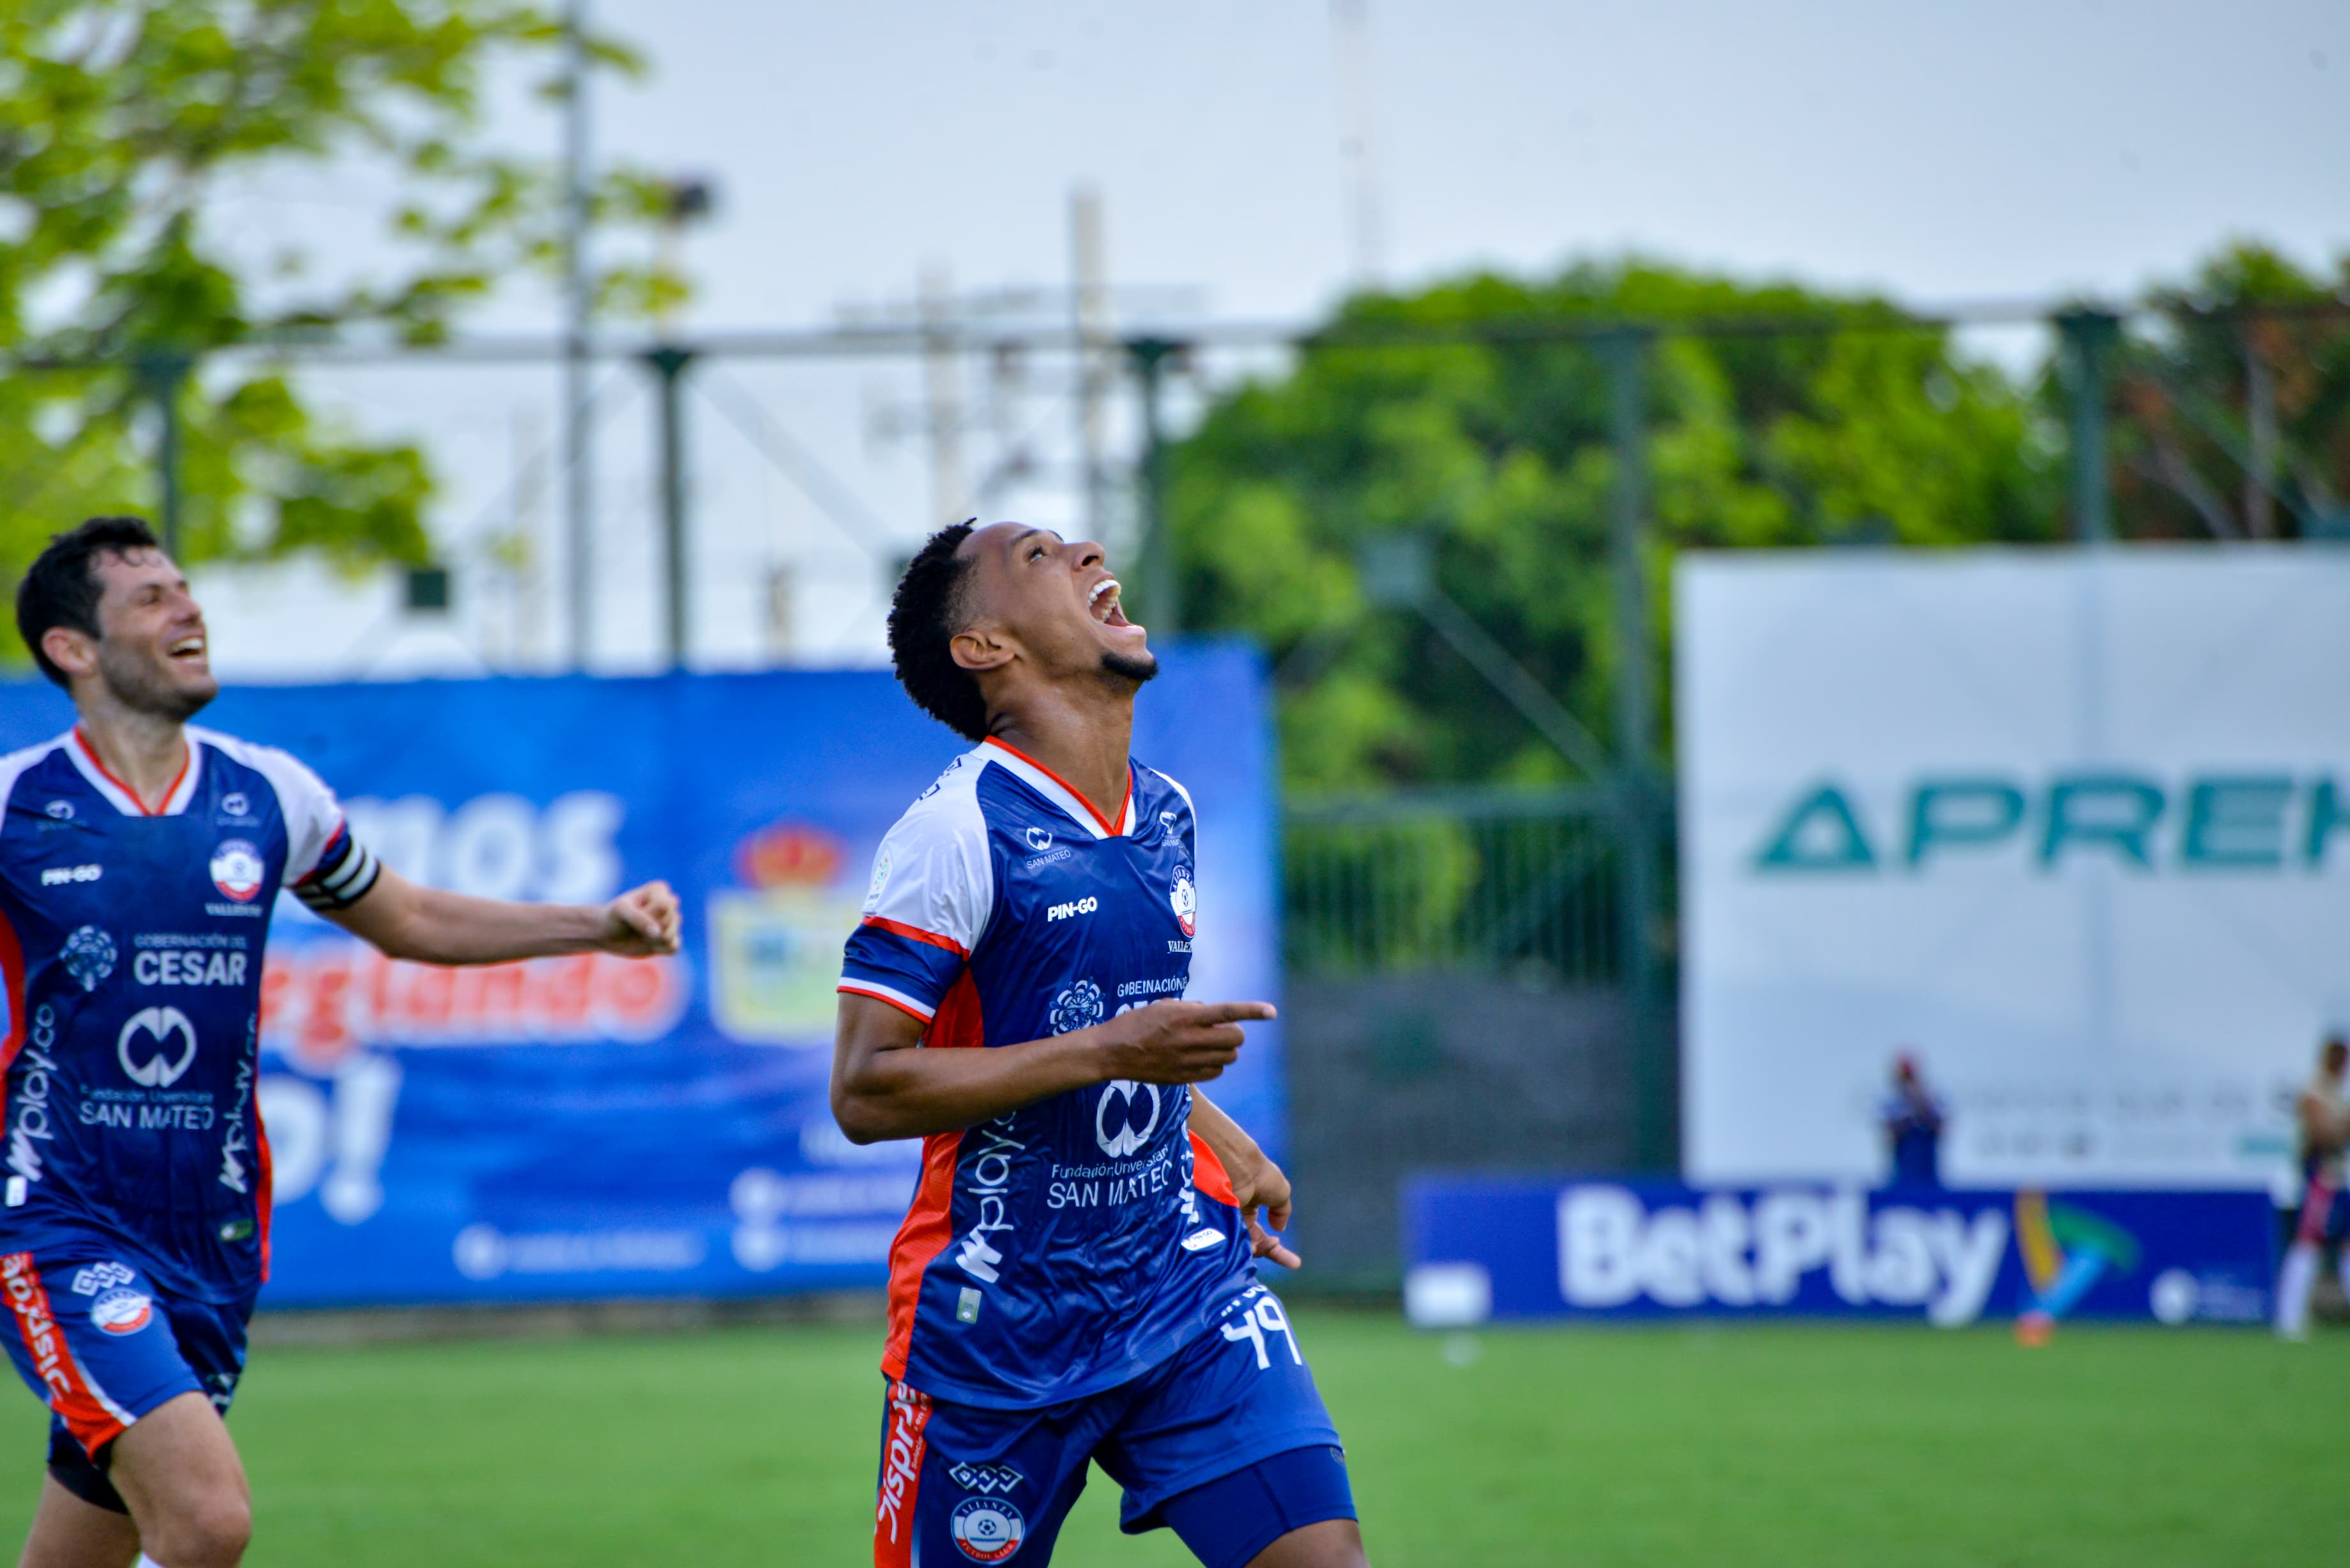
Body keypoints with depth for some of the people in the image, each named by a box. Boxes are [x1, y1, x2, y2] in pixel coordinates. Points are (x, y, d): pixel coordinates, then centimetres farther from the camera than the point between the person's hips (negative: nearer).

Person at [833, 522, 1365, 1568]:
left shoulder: (1166, 813, 9)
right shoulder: (958, 828, -15)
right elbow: (864, 1091, -19)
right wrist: (1108, 1051, -23)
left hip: (1183, 1277, 6)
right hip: (998, 1319, -5)